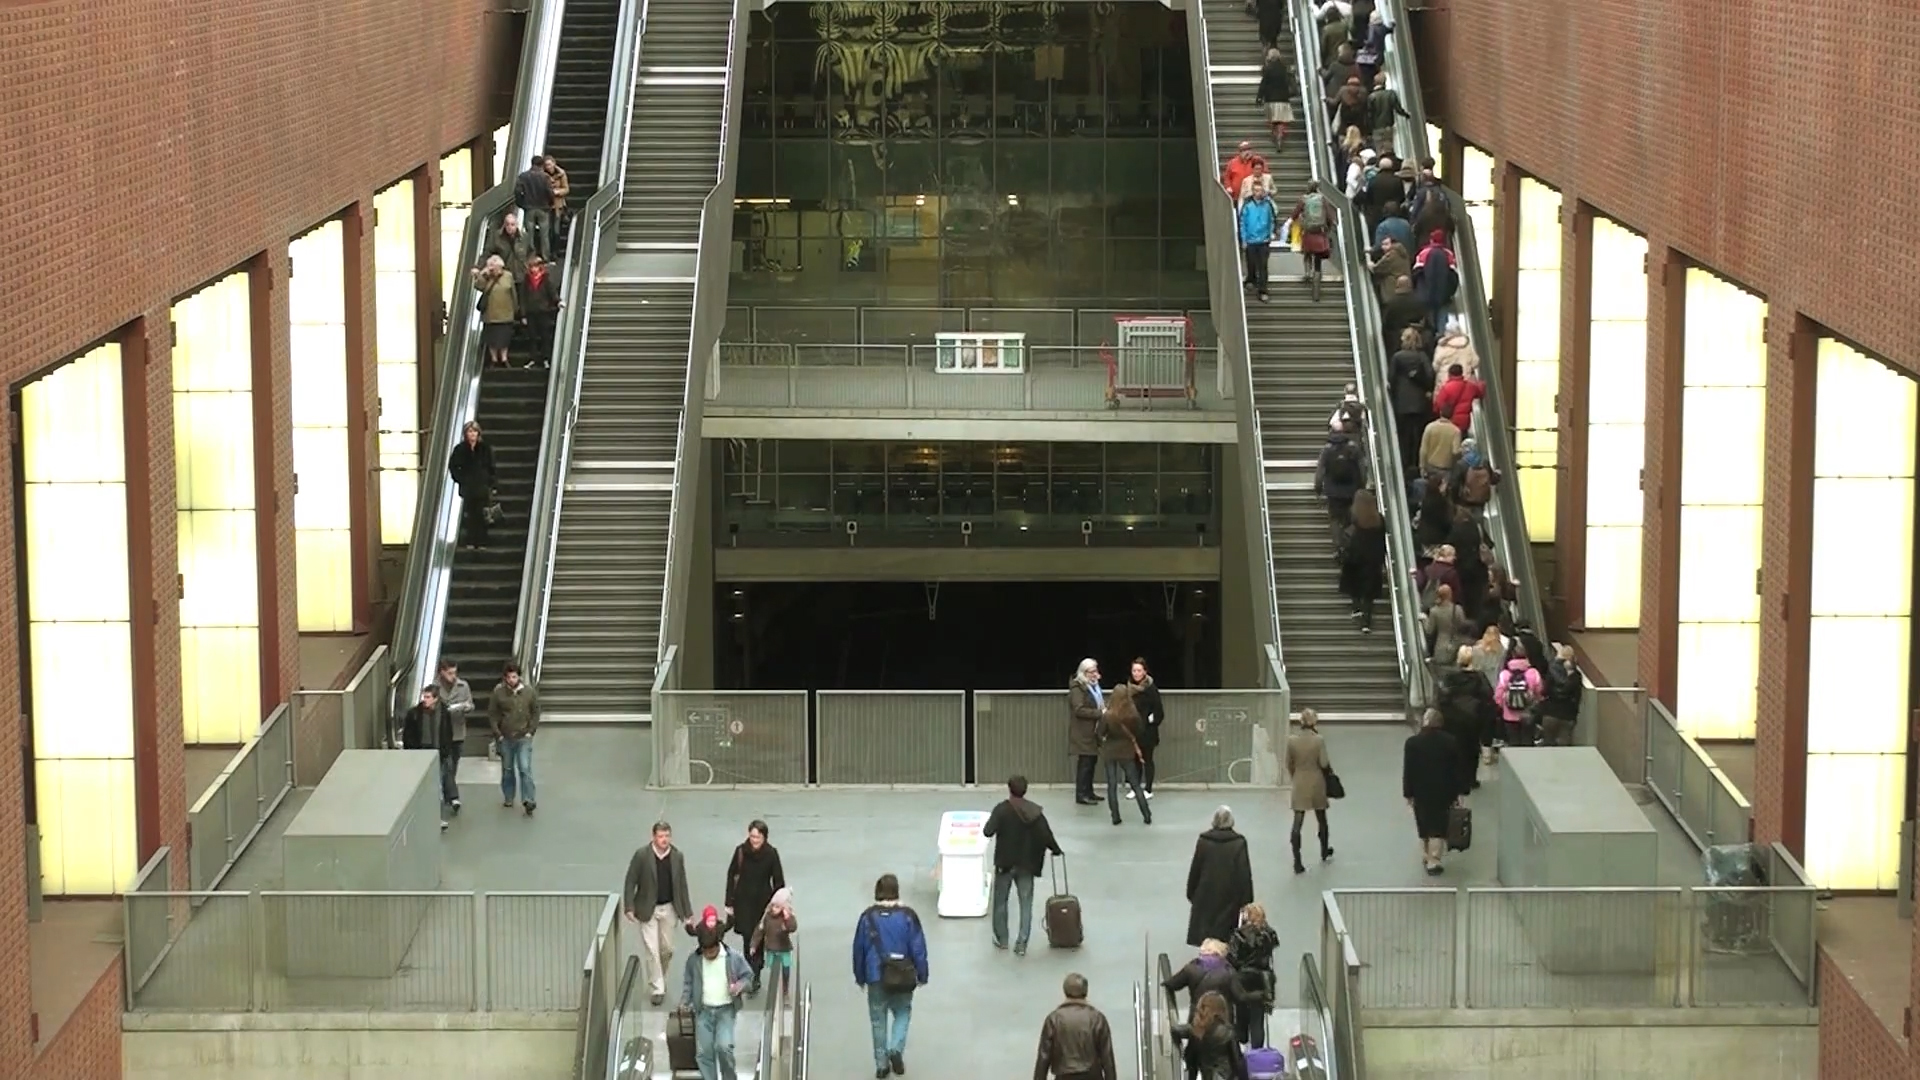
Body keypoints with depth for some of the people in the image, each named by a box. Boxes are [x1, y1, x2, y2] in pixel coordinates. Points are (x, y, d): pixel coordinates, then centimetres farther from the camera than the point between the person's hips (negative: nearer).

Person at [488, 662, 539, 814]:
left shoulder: (529, 691, -4)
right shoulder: (498, 693, -6)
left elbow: (536, 712, 5)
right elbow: (492, 714, 1)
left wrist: (531, 731, -3)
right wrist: (497, 733, -4)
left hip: (524, 738, -1)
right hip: (505, 738, 1)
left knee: (525, 769, -10)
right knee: (507, 769, 13)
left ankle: (528, 800, -12)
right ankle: (508, 798, 27)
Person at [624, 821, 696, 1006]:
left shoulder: (677, 857, -3)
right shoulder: (642, 855, -13)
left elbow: (682, 886, 3)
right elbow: (630, 882, -8)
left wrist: (687, 913, 3)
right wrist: (629, 907, -15)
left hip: (669, 909, 3)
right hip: (647, 909, -3)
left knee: (667, 949, 12)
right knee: (652, 950, -4)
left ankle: (659, 978, 37)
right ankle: (658, 989, 3)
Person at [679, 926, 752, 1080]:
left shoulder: (734, 958, -9)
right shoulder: (693, 959, -2)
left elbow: (748, 975, 3)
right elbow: (688, 982, 11)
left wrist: (739, 986, -17)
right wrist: (684, 1002, -1)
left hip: (726, 1010, -3)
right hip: (703, 1011, 3)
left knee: (723, 1046, -17)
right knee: (703, 1051, -3)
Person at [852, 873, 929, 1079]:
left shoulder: (868, 917, -6)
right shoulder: (907, 916, -9)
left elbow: (858, 949, 1)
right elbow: (918, 948, -5)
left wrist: (860, 977, 14)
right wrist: (922, 975, 7)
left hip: (876, 977, 0)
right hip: (903, 977, 0)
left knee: (878, 1019, 12)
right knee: (902, 1012, 20)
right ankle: (896, 1049, -2)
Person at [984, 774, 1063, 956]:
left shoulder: (1002, 809, -15)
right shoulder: (1035, 811, -7)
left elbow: (988, 832, -23)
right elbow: (1046, 835, -10)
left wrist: (988, 826, 0)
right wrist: (1056, 850, 8)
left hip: (1005, 863, -2)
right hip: (1026, 865, 2)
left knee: (1000, 901, 16)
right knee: (1026, 904, 6)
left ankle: (1001, 939, 26)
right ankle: (1022, 944, 2)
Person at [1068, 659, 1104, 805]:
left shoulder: (1094, 686, 17)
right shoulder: (1077, 688, -13)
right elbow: (1079, 710, -21)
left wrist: (1105, 709, 8)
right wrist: (1099, 713, -22)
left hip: (1092, 731, 9)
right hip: (1083, 733, -9)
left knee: (1091, 761, 11)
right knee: (1084, 763, -8)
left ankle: (1088, 792, 19)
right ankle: (1081, 795, -5)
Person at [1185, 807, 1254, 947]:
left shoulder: (1203, 841, -7)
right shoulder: (1239, 843, -11)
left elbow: (1194, 870, 1)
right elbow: (1245, 874, -10)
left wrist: (1191, 893, 13)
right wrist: (1247, 901, -3)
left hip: (1206, 896, 1)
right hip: (1230, 897, -1)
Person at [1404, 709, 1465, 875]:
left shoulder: (1413, 742, -9)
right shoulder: (1450, 742, -6)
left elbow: (1408, 771, -8)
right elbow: (1457, 768, -2)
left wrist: (1408, 793, -1)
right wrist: (1459, 792, 5)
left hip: (1420, 792, 0)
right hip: (1444, 792, 0)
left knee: (1424, 825, 18)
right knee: (1438, 826, 4)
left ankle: (1426, 855, 28)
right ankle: (1433, 860, -4)